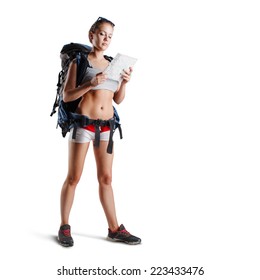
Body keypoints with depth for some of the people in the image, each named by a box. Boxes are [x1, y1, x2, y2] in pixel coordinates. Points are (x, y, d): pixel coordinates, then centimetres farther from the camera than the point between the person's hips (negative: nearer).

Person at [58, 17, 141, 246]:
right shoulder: (79, 61, 0)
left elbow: (118, 99, 13)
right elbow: (67, 96, -6)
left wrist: (124, 82, -5)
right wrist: (90, 84, -20)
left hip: (106, 125, 4)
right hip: (83, 122, -4)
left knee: (106, 178, 7)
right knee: (74, 177, 2)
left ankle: (114, 229, 12)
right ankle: (64, 227, 13)